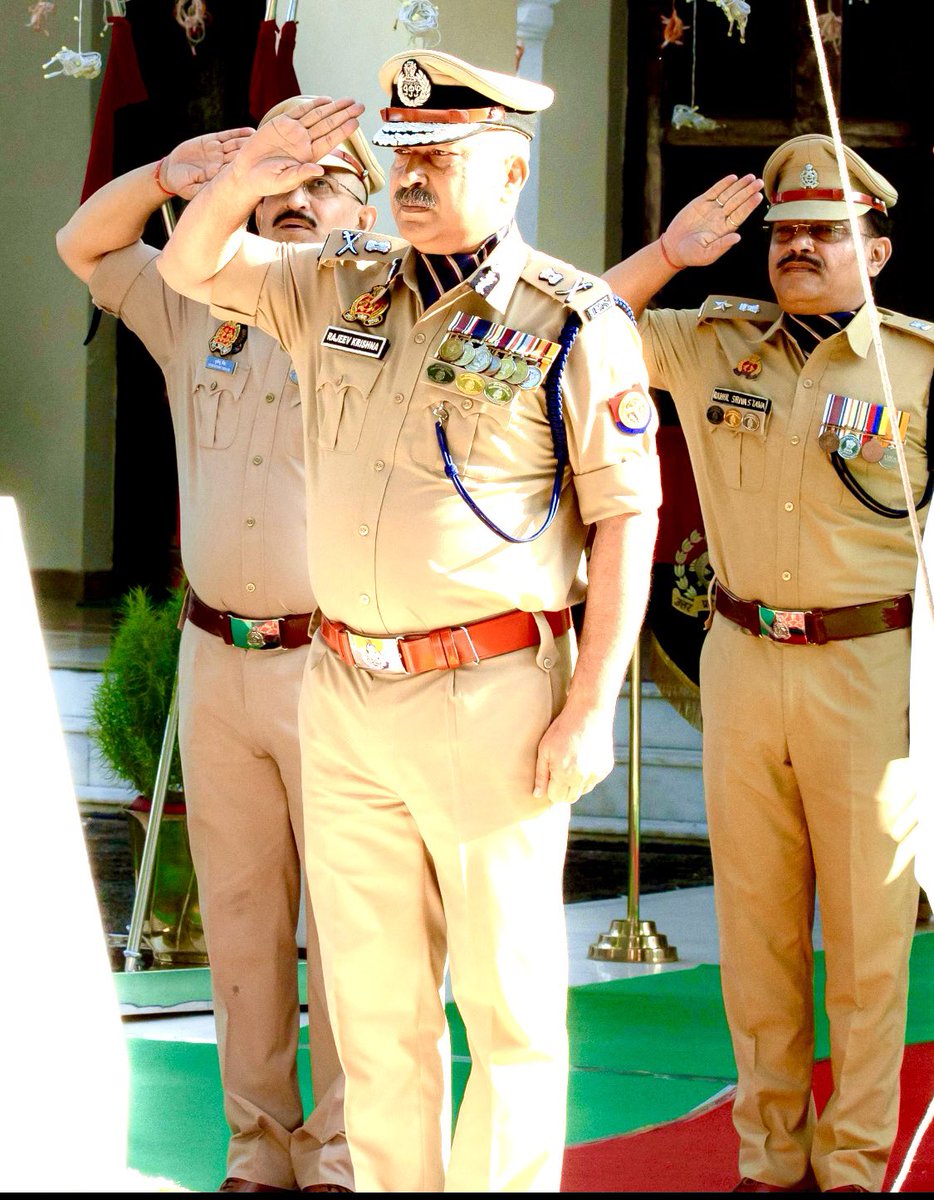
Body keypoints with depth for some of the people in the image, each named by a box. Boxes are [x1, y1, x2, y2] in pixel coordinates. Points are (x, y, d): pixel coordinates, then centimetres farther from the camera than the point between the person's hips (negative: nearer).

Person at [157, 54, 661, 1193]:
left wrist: (592, 703, -14)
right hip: (341, 696, 6)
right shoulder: (340, 289, 9)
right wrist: (242, 179, -7)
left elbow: (627, 520, -8)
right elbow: (190, 267, 15)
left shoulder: (573, 325, -7)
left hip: (490, 697, -6)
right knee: (371, 990, 12)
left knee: (507, 992, 1)